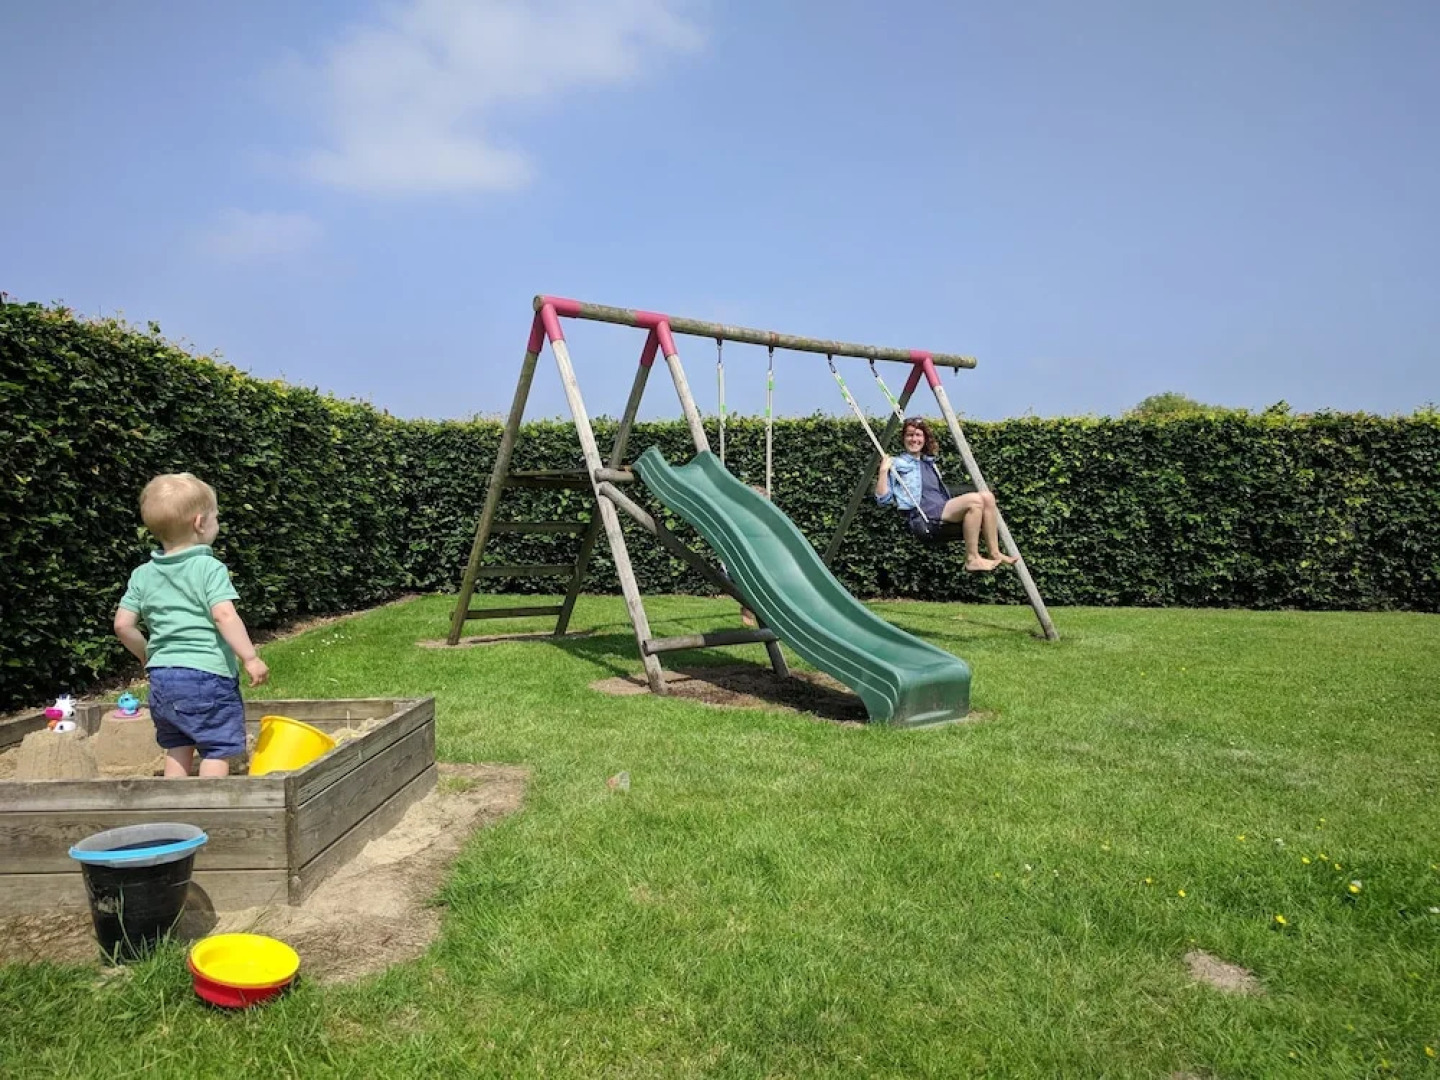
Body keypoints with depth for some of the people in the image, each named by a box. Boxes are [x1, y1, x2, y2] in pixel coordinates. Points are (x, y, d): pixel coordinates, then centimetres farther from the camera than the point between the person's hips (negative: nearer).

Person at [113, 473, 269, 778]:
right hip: (208, 674, -6)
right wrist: (251, 658, -19)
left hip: (161, 677, 7)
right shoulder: (209, 568, -11)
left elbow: (123, 625, 8)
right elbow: (224, 616, -21)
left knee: (177, 748, 19)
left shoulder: (143, 575, 8)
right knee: (218, 751, 2)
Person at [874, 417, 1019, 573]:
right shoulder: (896, 464, 7)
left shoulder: (929, 462, 28)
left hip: (945, 513, 7)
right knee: (974, 500, -26)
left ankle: (995, 554, -11)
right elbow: (883, 498, -3)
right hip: (926, 520, -7)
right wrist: (883, 470, -11)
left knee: (986, 497, -13)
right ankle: (972, 559, -21)